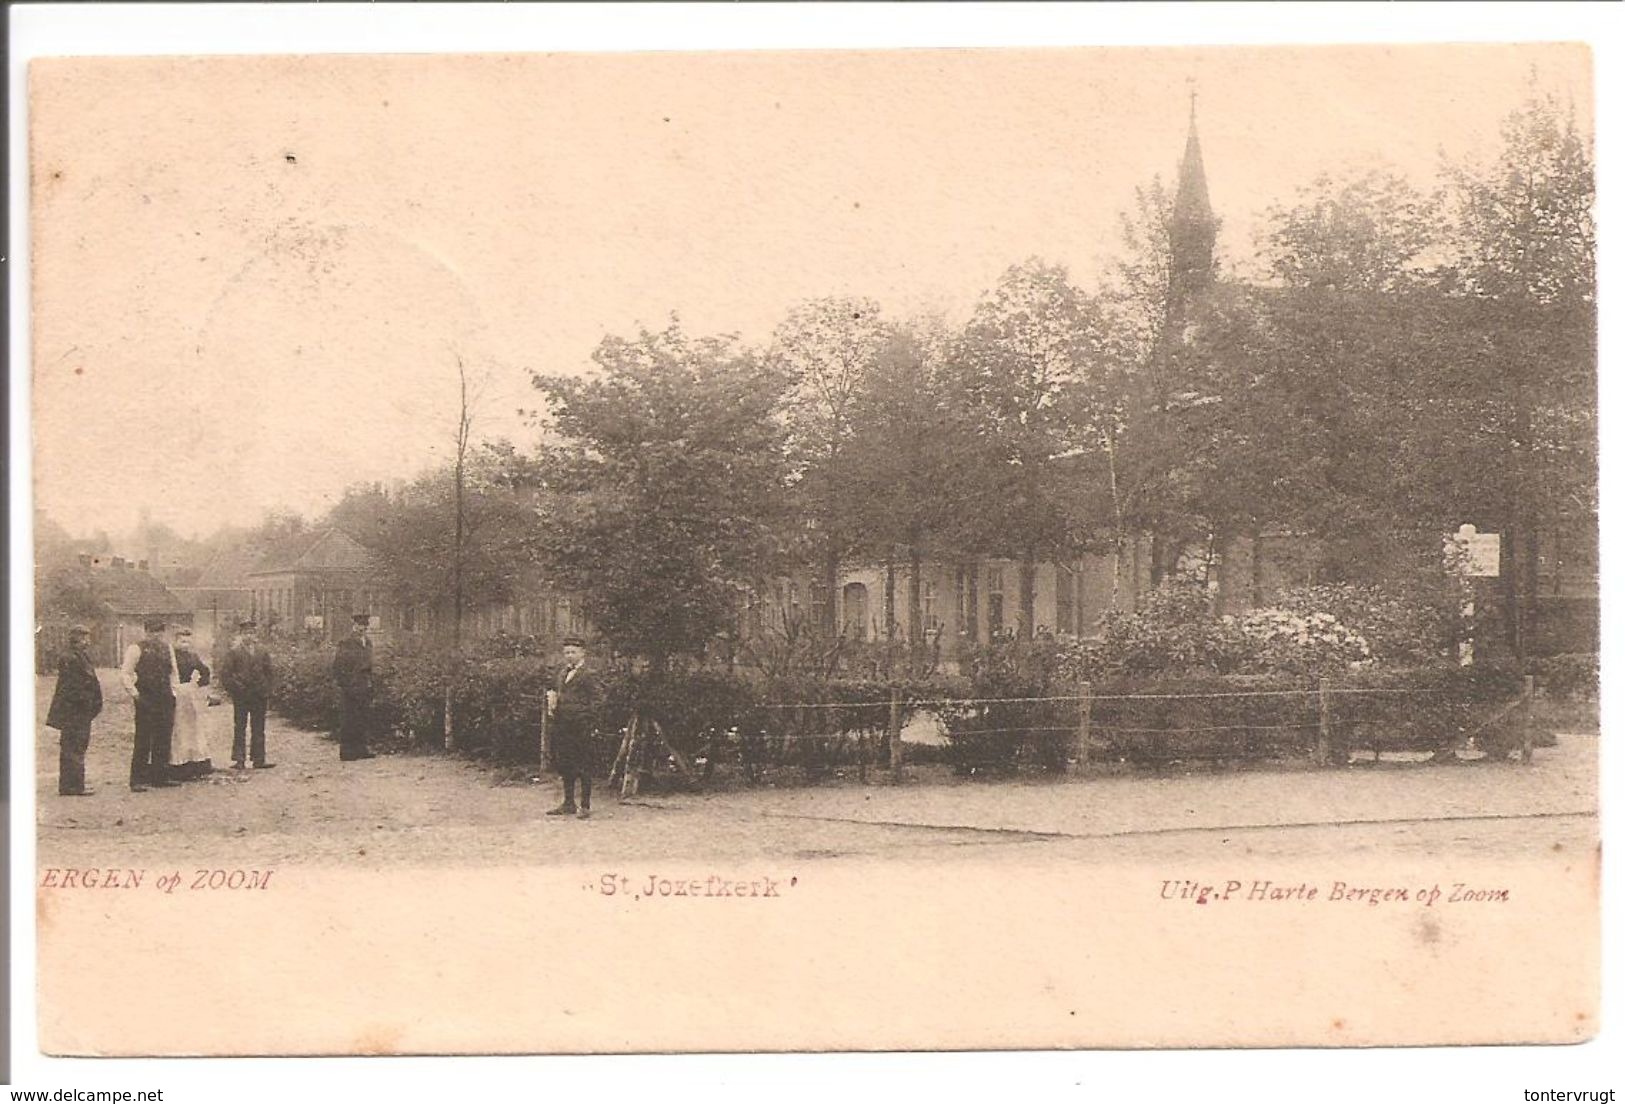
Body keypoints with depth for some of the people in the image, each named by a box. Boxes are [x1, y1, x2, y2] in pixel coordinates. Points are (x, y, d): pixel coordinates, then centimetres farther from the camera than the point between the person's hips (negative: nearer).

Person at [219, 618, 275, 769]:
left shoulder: (262, 652, 9)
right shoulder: (234, 652, -1)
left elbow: (270, 674, 14)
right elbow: (224, 673, -2)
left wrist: (268, 692, 5)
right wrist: (234, 689, -8)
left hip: (259, 697, 3)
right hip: (241, 697, -3)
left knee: (259, 729, 5)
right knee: (239, 729, 0)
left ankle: (259, 760, 8)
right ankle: (239, 760, 3)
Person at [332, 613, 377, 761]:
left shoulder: (368, 644, 13)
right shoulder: (346, 645, -9)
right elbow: (337, 667, -11)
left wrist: (370, 685, 15)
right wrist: (345, 685, -15)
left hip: (365, 687, 7)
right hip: (350, 688, -7)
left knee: (363, 720, 9)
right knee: (348, 721, -3)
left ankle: (361, 749, 16)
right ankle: (347, 751, 2)